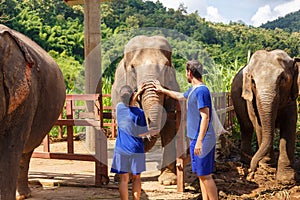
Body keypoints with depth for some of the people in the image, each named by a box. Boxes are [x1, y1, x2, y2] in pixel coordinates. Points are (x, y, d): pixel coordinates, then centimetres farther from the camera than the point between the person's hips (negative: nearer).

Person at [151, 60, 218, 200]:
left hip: (202, 140, -10)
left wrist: (199, 141, -24)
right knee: (201, 174, 13)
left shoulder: (201, 91, -17)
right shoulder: (192, 90, 14)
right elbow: (180, 96, 36)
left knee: (205, 175, -6)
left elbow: (205, 117, -21)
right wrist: (162, 90, 48)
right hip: (196, 138, 10)